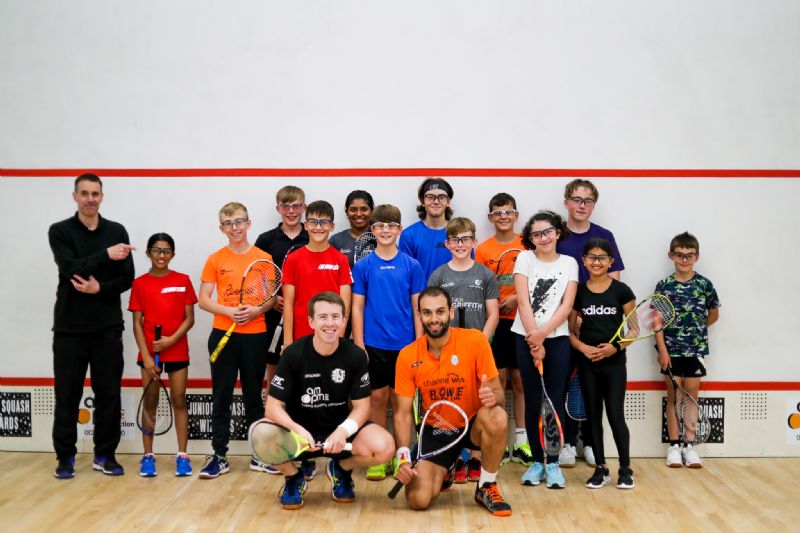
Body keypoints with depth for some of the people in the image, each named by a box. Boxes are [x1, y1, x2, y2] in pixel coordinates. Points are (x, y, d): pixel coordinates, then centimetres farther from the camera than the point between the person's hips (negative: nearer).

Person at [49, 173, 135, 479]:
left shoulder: (117, 231, 7)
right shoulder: (60, 231, 1)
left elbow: (127, 279, 3)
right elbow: (71, 269, -14)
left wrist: (99, 288, -13)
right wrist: (105, 255, -23)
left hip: (108, 326, 2)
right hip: (69, 327, -1)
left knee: (109, 393, 4)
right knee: (67, 394, 4)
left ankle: (105, 455, 15)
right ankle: (65, 457, 15)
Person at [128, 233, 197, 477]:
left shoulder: (183, 281, 2)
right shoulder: (140, 283, 1)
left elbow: (189, 319, 1)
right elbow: (137, 323, 0)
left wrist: (172, 339, -13)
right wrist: (146, 356, -8)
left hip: (177, 351, 0)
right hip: (149, 353, 0)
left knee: (179, 400, 3)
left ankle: (182, 456, 7)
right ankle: (148, 456, 12)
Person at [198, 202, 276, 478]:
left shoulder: (264, 258, 3)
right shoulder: (215, 259, 3)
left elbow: (272, 297, 4)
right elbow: (204, 300, 1)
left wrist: (256, 310, -15)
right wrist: (230, 311, -15)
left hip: (255, 335, 0)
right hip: (223, 334, 0)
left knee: (254, 395, 9)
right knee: (221, 396, 4)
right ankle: (219, 456, 11)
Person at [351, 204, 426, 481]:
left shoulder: (411, 266, 2)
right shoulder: (363, 266, 1)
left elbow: (417, 307, 4)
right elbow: (357, 308, 2)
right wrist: (358, 343, -4)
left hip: (404, 343, 0)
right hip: (373, 344, 0)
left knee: (401, 400, 7)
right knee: (377, 398, 6)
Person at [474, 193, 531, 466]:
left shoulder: (526, 245, 4)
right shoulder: (482, 250, 2)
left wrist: (517, 298, -12)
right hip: (494, 320, -1)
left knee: (520, 379, 6)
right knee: (498, 379, 2)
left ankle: (521, 441, 15)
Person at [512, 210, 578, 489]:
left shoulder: (569, 263, 6)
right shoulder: (525, 258, 3)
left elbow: (567, 306, -4)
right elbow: (523, 301, -6)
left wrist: (542, 333, -16)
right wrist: (534, 342, -12)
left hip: (557, 339, 1)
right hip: (526, 338, 0)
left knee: (555, 400, 0)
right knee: (533, 401, 3)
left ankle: (553, 463, 9)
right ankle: (537, 460, 14)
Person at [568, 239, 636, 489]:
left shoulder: (621, 291, -3)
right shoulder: (578, 292, 3)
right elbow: (569, 329, 6)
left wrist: (615, 347, -15)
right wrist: (583, 347, -12)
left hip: (614, 362, -2)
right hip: (587, 362, 2)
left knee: (615, 415, -3)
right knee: (593, 415, 8)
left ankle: (625, 469, 11)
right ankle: (600, 469, 18)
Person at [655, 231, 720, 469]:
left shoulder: (704, 284, 1)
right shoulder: (664, 286, -2)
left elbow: (713, 315, 14)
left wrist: (695, 329, 8)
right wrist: (662, 349, -10)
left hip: (696, 349, 1)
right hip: (671, 350, -1)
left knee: (691, 395, 6)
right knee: (673, 396, 4)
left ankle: (688, 445, 13)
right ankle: (674, 445, 10)